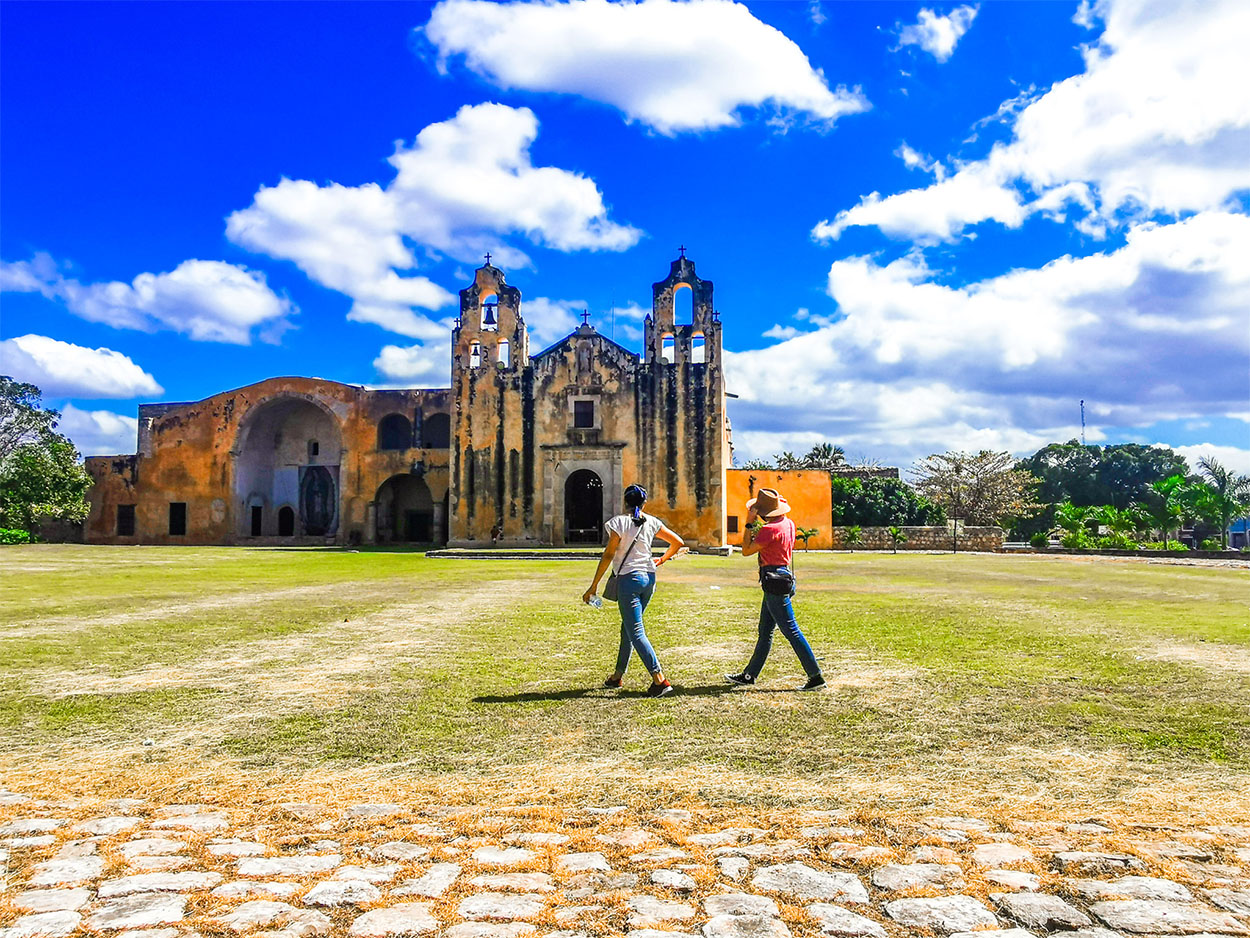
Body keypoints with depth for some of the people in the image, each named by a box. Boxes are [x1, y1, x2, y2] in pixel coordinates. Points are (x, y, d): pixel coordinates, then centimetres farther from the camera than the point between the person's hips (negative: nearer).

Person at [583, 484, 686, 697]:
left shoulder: (620, 522, -8)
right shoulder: (651, 522, 6)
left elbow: (608, 555, -11)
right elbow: (678, 542, 10)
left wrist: (593, 586, -7)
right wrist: (661, 560, 26)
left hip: (628, 578, -6)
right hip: (649, 578, 6)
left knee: (636, 632, -6)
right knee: (628, 627, 19)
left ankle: (660, 679, -16)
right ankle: (618, 676, 30)